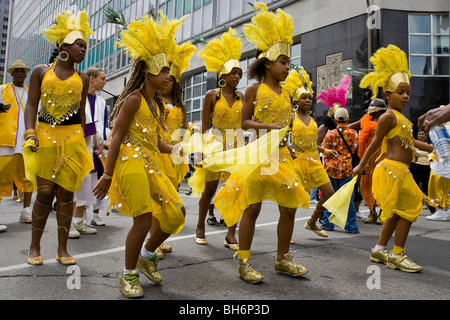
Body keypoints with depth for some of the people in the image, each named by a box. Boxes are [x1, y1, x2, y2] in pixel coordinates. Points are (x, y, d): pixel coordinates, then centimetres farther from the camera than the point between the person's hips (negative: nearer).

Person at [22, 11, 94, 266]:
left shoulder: (82, 79, 11)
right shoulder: (41, 72, 5)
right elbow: (32, 105, 2)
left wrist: (83, 143, 13)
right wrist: (30, 133, -11)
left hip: (71, 139, 2)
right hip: (44, 136, -1)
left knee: (66, 192, 0)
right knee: (45, 191, -5)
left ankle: (63, 248, 10)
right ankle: (35, 247, 13)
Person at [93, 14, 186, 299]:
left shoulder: (157, 104, 16)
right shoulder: (134, 99, -8)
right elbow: (117, 137, -12)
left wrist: (175, 149, 0)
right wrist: (107, 176, -15)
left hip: (152, 164, 9)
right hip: (131, 162, -8)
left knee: (176, 213, 6)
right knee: (144, 219, -10)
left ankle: (147, 255, 28)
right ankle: (129, 275, 12)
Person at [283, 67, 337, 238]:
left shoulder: (312, 120, 15)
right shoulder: (291, 117, -2)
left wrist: (326, 151, 13)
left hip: (314, 160, 6)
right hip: (297, 159, -6)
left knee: (330, 193, 5)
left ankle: (312, 223, 24)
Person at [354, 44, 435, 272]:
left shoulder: (401, 118, 18)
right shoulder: (388, 116, -10)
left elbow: (410, 141, 25)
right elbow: (375, 143, -11)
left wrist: (432, 148, 28)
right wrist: (361, 166, -8)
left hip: (400, 170, 10)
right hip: (393, 169, -10)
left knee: (396, 213, 14)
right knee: (407, 210, -3)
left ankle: (379, 250, 24)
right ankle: (397, 256, 7)